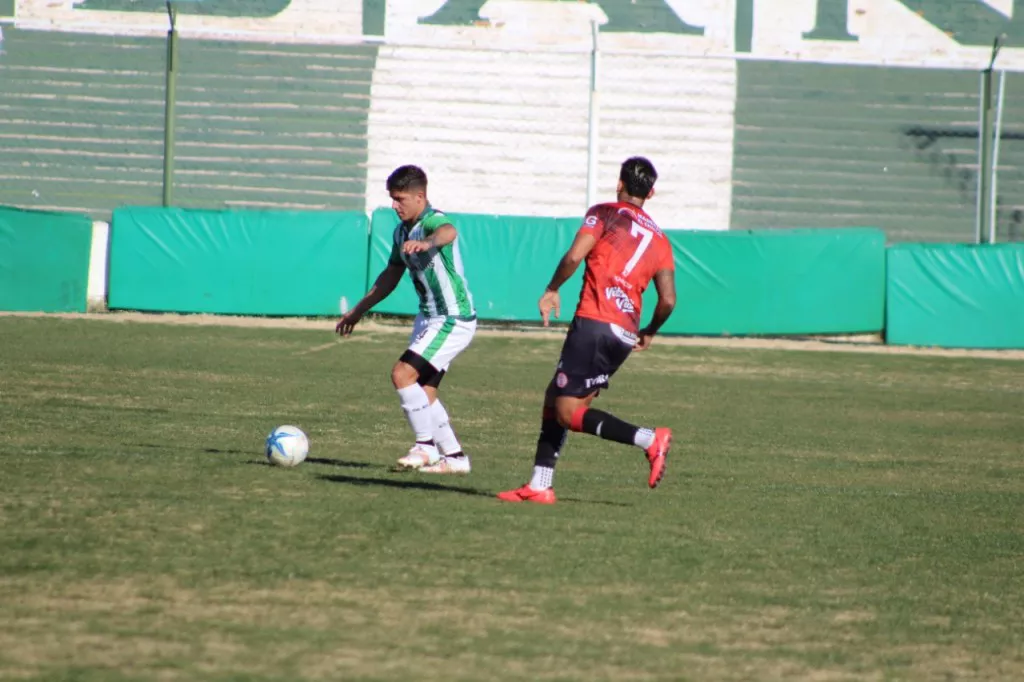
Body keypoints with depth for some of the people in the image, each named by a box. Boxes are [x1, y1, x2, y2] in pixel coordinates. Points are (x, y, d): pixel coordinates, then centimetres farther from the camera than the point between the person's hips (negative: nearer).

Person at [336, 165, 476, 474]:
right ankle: (454, 456, 19)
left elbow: (448, 233, -47)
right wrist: (358, 310, 27)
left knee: (403, 374, -17)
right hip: (428, 317, 9)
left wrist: (426, 243, -69)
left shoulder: (433, 221, -20)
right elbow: (391, 275, 22)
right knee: (422, 390, 10)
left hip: (453, 320, -9)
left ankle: (426, 446, -8)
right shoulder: (402, 231, 8)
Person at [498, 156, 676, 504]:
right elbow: (668, 300, 6)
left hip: (594, 322, -7)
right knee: (555, 397, 16)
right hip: (625, 334, 7)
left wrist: (552, 290, 3)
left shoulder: (605, 213, 3)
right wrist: (649, 333, 24)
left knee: (568, 413, -5)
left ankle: (650, 440, -17)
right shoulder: (659, 239, 16)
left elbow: (574, 255, -13)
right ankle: (540, 486, 13)